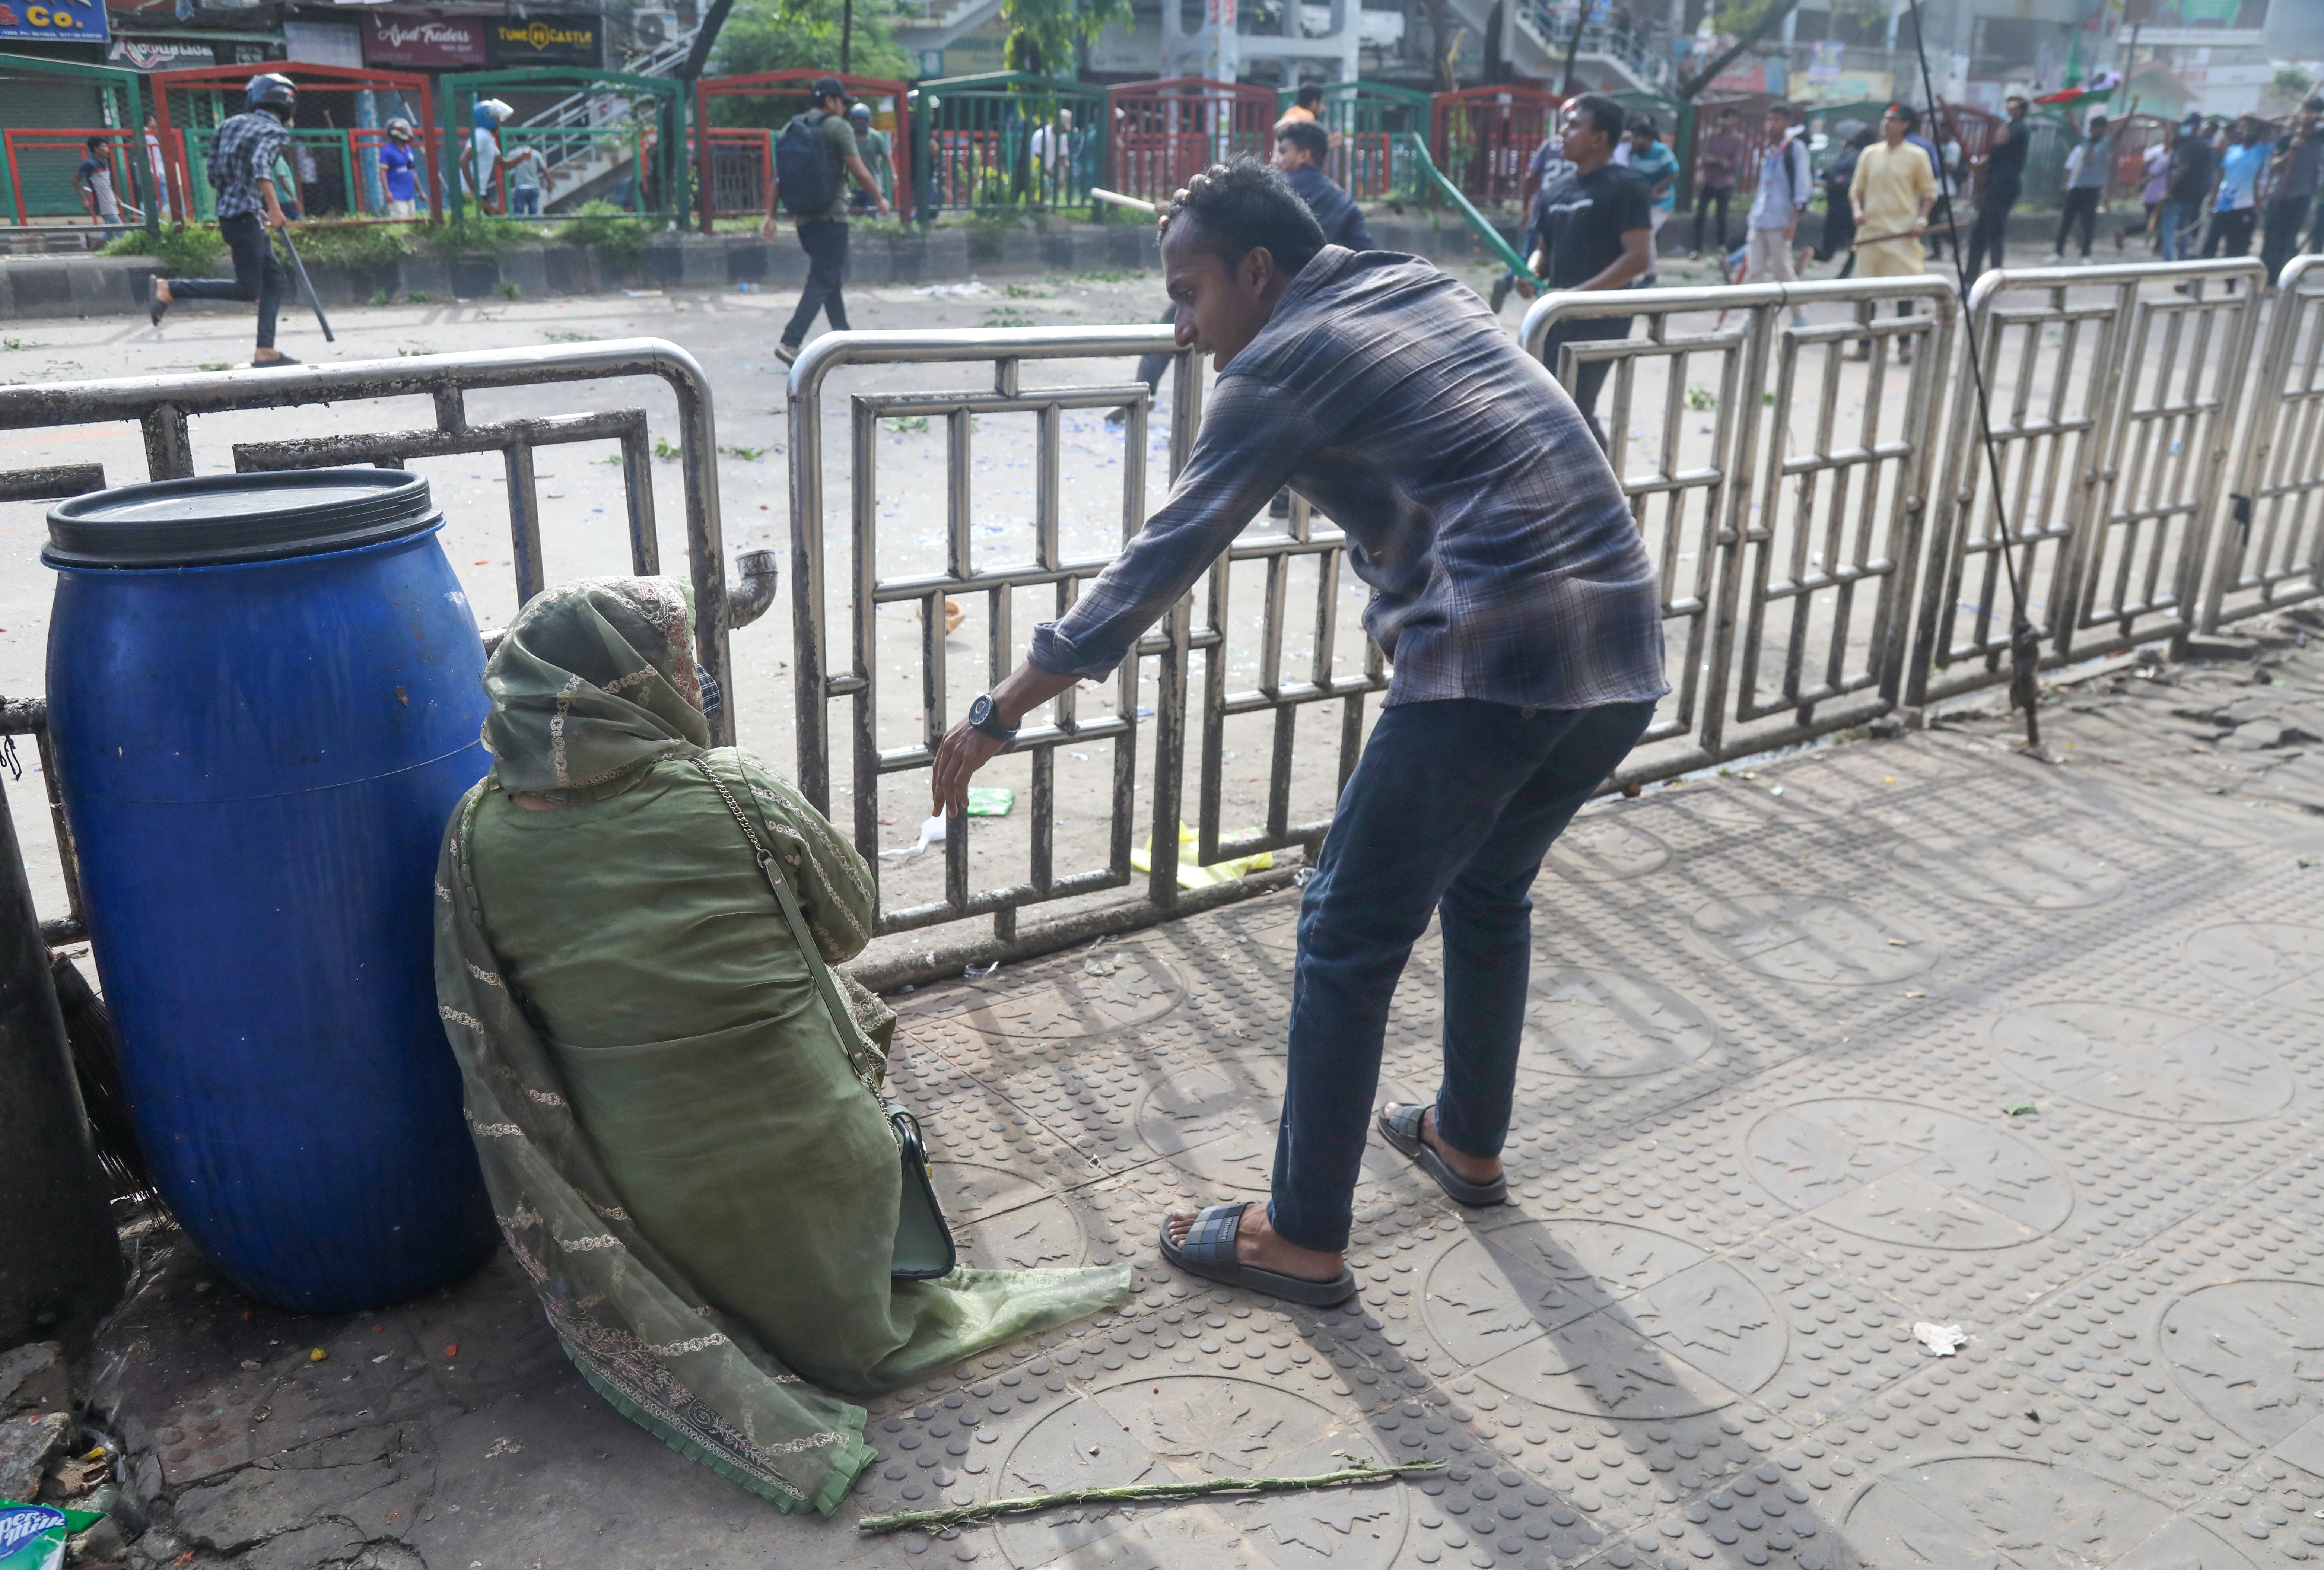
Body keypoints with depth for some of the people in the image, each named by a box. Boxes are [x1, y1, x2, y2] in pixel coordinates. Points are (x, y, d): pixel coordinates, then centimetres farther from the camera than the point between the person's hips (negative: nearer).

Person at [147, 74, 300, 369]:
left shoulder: (231, 124, 17)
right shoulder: (275, 132, -5)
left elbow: (215, 175, 18)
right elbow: (260, 165, -25)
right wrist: (274, 208, -33)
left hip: (228, 212, 9)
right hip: (245, 216, -9)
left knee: (273, 279, 12)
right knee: (247, 289, -6)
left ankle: (265, 351, 9)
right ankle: (170, 289, -9)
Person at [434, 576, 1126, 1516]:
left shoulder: (479, 831, -9)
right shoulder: (737, 795, -15)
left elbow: (486, 1036, 0)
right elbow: (850, 922, 2)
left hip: (647, 1186, 4)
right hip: (802, 1162, -3)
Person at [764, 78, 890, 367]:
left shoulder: (791, 130, 12)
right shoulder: (837, 127, -6)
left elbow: (777, 177, 8)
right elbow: (859, 172, -9)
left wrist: (770, 216, 9)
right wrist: (880, 199, 6)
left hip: (801, 216, 7)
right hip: (830, 214, -7)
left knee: (827, 276, 19)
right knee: (823, 280, -7)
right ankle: (790, 342, -19)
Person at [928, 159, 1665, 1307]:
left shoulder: (1282, 365, -2)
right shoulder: (1425, 291, 20)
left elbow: (1158, 567, -5)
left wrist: (999, 714, 0)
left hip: (1494, 660, -9)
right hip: (1627, 652, 9)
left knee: (1349, 941, 4)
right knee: (1488, 893, 27)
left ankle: (1303, 1241, 14)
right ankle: (1469, 1143, 43)